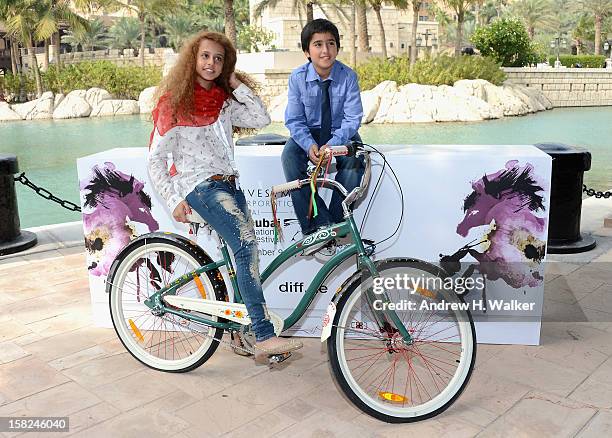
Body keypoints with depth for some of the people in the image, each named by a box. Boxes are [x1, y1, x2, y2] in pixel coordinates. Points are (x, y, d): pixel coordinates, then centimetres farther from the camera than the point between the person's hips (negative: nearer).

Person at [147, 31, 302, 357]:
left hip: (228, 184, 7)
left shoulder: (224, 100, 15)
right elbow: (156, 159, -2)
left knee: (244, 254, 0)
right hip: (199, 185, -7)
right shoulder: (174, 101, 0)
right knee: (246, 244, -27)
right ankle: (264, 336, -28)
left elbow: (261, 119, 1)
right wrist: (175, 201, -11)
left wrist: (237, 84, 2)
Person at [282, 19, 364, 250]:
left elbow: (352, 119, -13)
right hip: (309, 133, 1)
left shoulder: (348, 76, -11)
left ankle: (336, 225, -18)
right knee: (289, 156, -30)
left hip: (341, 134, -1)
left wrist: (332, 145, -31)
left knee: (354, 160, -32)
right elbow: (294, 120, -8)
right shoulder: (298, 77, -9)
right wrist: (309, 145, -28)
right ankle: (315, 225, -27)